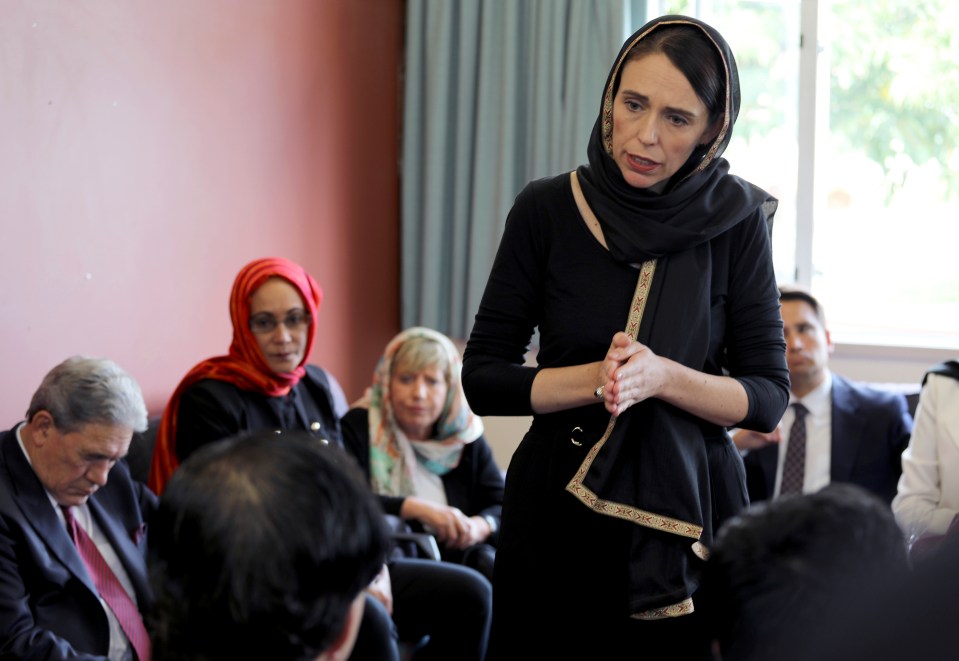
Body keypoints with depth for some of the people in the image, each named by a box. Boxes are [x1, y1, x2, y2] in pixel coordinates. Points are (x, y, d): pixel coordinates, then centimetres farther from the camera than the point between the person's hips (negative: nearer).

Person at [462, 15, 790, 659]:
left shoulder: (736, 220, -5)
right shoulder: (548, 210, -5)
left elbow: (769, 396, -4)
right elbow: (483, 378, -4)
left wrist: (662, 376, -21)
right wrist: (595, 379, -20)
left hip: (689, 512, 0)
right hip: (557, 511, 0)